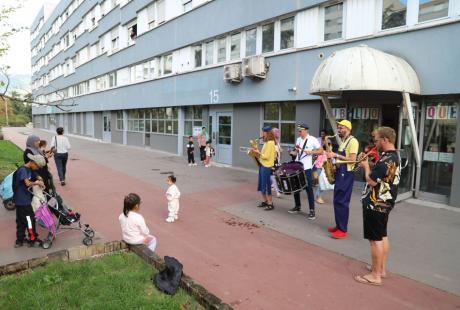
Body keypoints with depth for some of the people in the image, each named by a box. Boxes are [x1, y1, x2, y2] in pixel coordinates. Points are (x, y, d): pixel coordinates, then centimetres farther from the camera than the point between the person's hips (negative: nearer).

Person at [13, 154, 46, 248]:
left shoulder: (30, 170, 9)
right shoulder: (22, 170, -20)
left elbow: (38, 177, 17)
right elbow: (27, 183, -34)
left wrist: (40, 182, -5)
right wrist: (36, 182, -15)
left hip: (22, 200, 9)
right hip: (23, 201, -9)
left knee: (21, 221, 16)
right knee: (30, 220, 1)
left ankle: (19, 241, 27)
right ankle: (33, 240, 12)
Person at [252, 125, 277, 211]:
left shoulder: (270, 143, -16)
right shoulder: (267, 142, 13)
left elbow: (266, 156, -20)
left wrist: (258, 152, -11)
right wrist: (258, 152, 2)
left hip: (266, 167, -10)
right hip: (262, 165, 10)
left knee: (266, 186, -3)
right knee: (261, 185, 14)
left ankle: (270, 204, 6)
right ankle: (264, 201, 26)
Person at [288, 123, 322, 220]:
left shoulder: (313, 139, -8)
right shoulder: (298, 139, 11)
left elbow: (321, 151, -8)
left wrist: (310, 152, -23)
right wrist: (296, 151, -2)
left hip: (306, 168, -7)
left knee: (309, 189, -2)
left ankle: (312, 211, 5)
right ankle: (297, 206, 29)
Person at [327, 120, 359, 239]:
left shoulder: (353, 141, -12)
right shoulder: (343, 141, 18)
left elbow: (352, 159, -21)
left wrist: (336, 155, -20)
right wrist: (333, 155, 6)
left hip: (346, 174, -10)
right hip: (340, 173, 10)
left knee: (341, 201, -8)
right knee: (337, 200, 13)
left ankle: (343, 230, -1)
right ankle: (339, 226, 22)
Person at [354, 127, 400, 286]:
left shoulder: (386, 159, -23)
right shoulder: (395, 156, 10)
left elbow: (372, 181, -24)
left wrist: (366, 166, -9)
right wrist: (369, 167, 5)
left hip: (375, 204, -10)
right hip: (385, 203, 10)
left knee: (375, 239, -2)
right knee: (382, 236, 18)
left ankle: (375, 275, 8)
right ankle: (381, 269, 31)